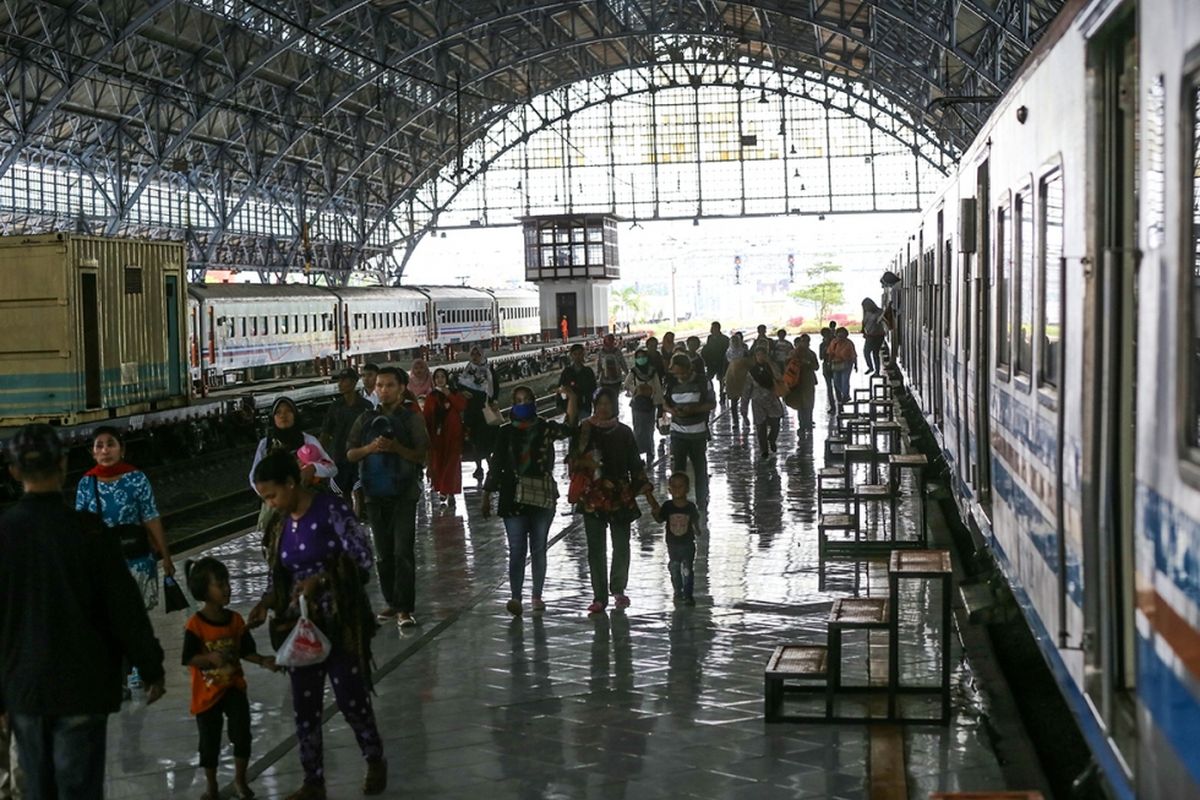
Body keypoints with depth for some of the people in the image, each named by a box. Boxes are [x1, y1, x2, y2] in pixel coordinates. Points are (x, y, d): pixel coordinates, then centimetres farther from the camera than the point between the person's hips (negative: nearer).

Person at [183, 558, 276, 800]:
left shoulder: (235, 620, -3)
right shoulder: (195, 625, -17)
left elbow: (246, 650, 4)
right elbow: (189, 658, -17)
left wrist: (263, 661, -12)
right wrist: (210, 658, -33)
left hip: (234, 688, 3)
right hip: (207, 693, -3)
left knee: (242, 732, -7)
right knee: (210, 741, 9)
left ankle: (240, 780, 13)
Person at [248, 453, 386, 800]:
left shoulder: (331, 509, -14)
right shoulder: (284, 522, 5)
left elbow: (361, 558, -16)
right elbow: (280, 574, 12)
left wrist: (320, 579, -23)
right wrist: (267, 601, -5)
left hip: (340, 623, -6)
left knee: (351, 700, 4)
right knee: (304, 707, 7)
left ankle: (375, 762, 29)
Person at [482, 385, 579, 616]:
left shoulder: (545, 428, 4)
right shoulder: (506, 432, 6)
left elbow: (568, 429, -17)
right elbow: (495, 464, 8)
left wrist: (572, 399, -29)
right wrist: (486, 495, 7)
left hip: (543, 496, 1)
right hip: (514, 498, -1)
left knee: (538, 549, 9)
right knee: (517, 550, -7)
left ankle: (537, 596, 18)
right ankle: (515, 596, -12)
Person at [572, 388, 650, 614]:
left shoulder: (623, 432, 6)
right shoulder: (585, 430, 1)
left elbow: (634, 463, 10)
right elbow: (575, 461, 2)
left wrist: (641, 485, 5)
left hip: (620, 497, 1)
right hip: (592, 496, -1)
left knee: (621, 545, 4)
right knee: (596, 547, 2)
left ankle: (618, 589, 24)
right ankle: (599, 597, 8)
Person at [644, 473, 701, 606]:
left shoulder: (691, 507, -6)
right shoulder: (668, 506, -5)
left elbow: (695, 522, 7)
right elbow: (660, 520, -5)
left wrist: (697, 530, -2)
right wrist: (655, 512, -18)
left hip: (688, 544, -2)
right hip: (673, 544, 2)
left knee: (688, 570, -2)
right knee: (674, 570, 10)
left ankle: (688, 595, 4)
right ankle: (678, 593, 27)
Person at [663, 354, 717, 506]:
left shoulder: (702, 383, -8)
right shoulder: (672, 384, 1)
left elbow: (712, 404, -5)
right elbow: (665, 402, 9)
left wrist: (693, 409, -21)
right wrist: (672, 410, -15)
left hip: (698, 433, -2)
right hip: (678, 433, 2)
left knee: (700, 468, 10)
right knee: (677, 468, -2)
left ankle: (702, 502, 25)